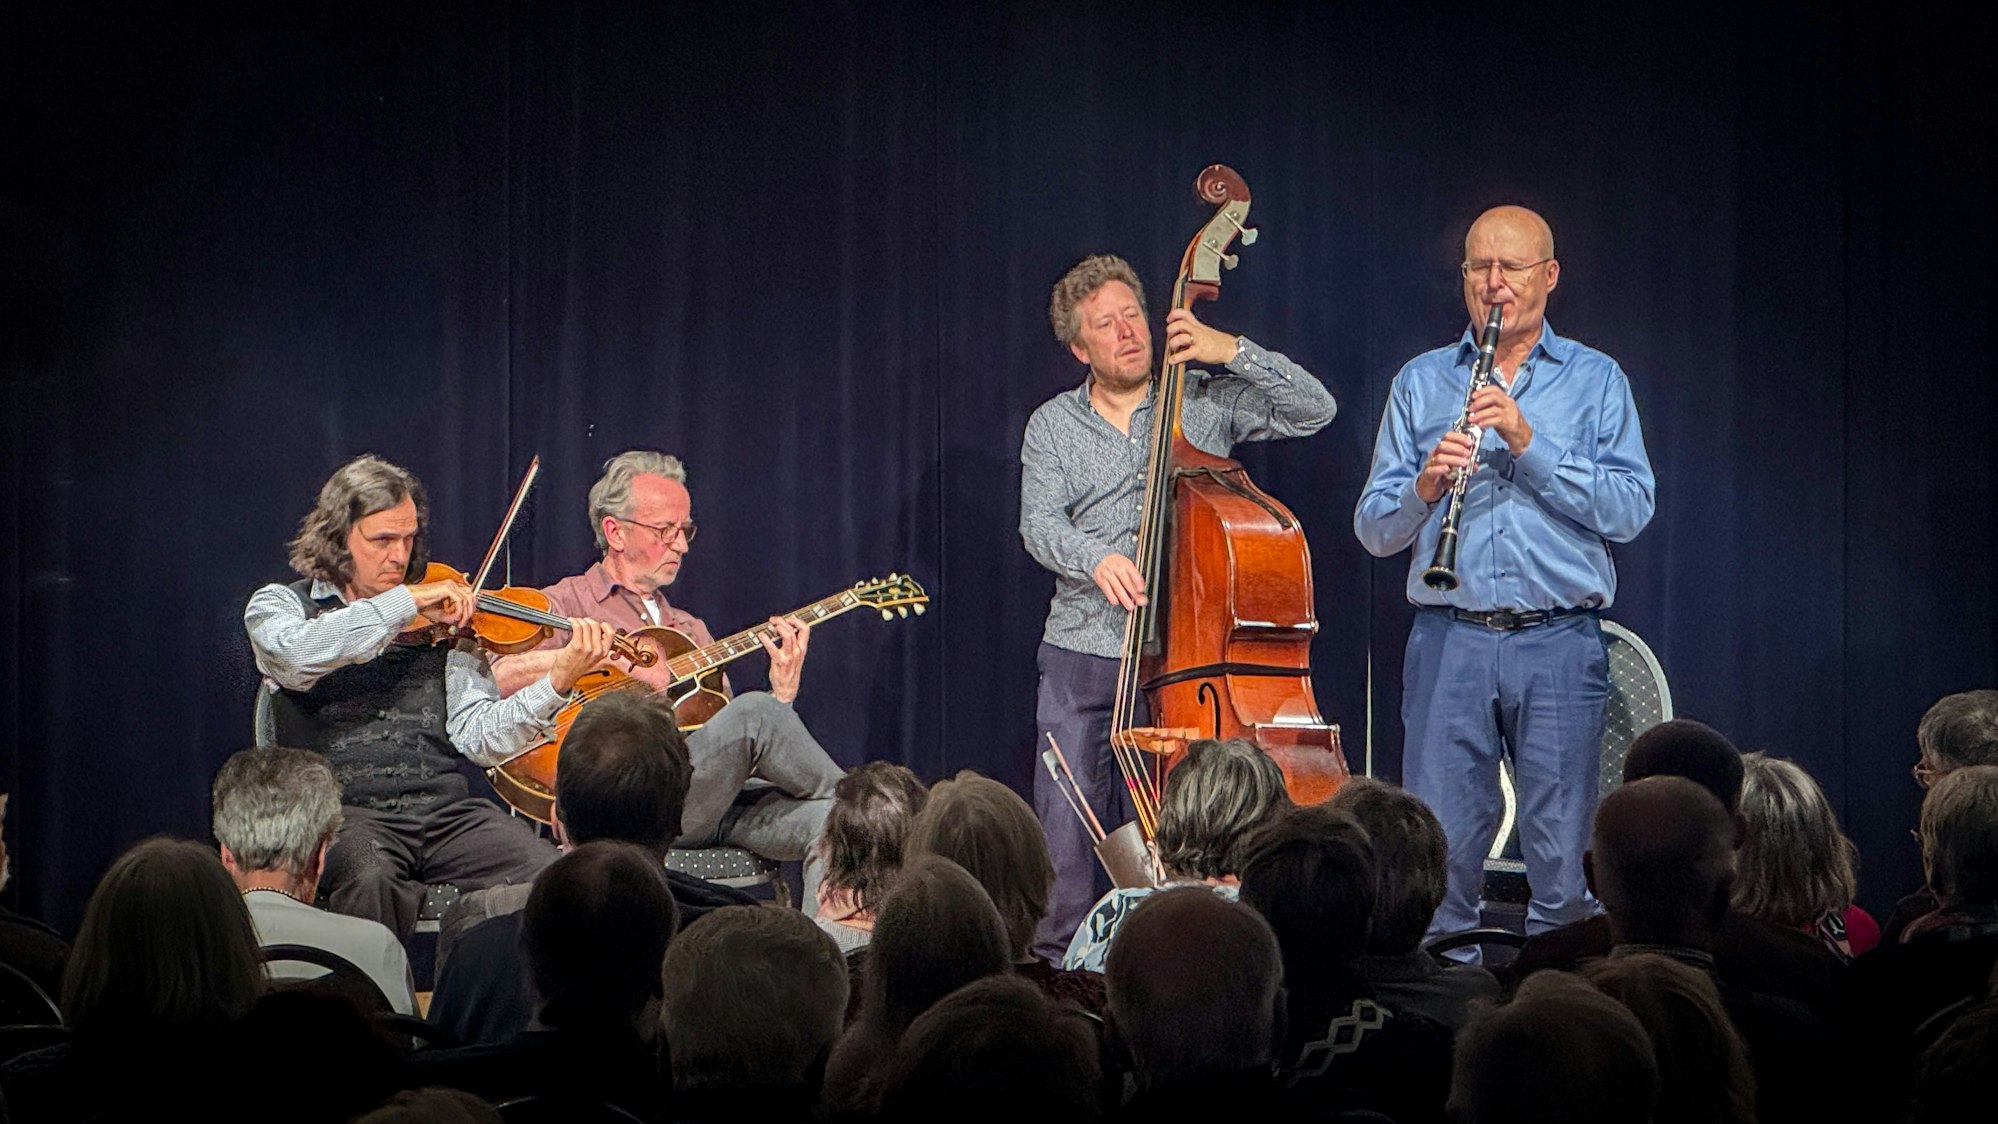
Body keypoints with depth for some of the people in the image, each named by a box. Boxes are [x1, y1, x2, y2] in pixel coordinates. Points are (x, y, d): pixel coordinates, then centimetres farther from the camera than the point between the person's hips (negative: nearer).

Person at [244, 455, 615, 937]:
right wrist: (406, 603, -14)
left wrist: (557, 681, -11)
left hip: (446, 807, 3)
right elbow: (297, 655, -16)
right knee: (370, 882, -37)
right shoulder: (279, 605, 10)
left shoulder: (441, 621, 16)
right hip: (341, 811, -3)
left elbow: (480, 737, 5)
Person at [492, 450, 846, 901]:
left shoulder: (688, 630, 30)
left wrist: (784, 692, 2)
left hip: (711, 802, 6)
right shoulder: (565, 606, 10)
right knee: (755, 713, -30)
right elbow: (491, 677, -11)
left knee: (828, 818, -26)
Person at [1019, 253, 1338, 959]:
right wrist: (1096, 557, -25)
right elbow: (1040, 525, -3)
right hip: (1081, 660, 1)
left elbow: (1314, 409, 0)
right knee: (1067, 840, -2)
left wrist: (1232, 351, -9)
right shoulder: (1052, 426, 10)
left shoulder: (1205, 403, 7)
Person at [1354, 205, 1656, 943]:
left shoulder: (1596, 381, 11)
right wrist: (1424, 488, -11)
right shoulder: (1421, 383, 15)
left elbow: (1629, 511, -3)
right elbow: (1373, 531, 10)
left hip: (1559, 642, -1)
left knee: (1562, 863, -1)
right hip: (1449, 641, 1)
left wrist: (1529, 443, -11)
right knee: (1438, 857, -2)